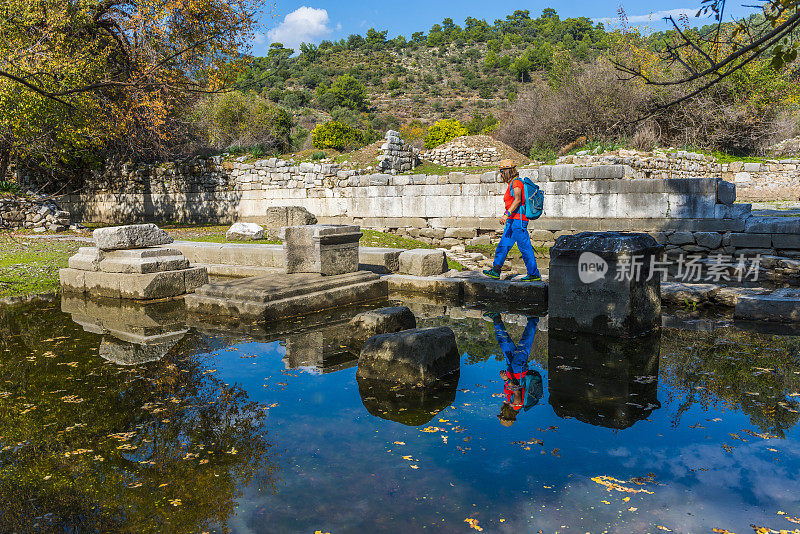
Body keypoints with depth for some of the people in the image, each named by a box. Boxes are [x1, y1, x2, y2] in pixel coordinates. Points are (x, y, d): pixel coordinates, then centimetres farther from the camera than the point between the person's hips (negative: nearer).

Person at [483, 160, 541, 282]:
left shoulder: (516, 182, -11)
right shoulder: (512, 184, 20)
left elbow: (517, 200, -26)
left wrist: (507, 214, -36)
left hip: (518, 220, -10)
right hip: (512, 221, 10)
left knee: (525, 248, -6)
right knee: (503, 245, 7)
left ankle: (534, 275, 1)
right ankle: (495, 271, 8)